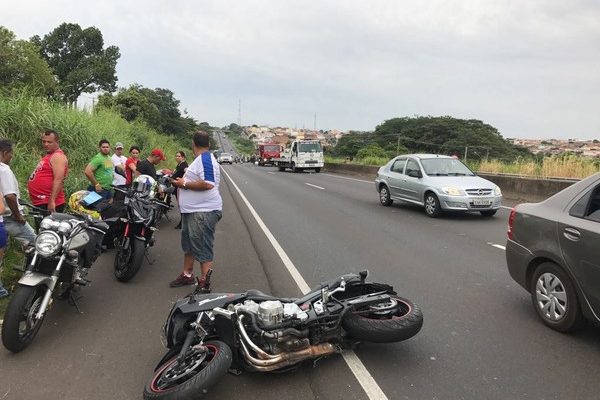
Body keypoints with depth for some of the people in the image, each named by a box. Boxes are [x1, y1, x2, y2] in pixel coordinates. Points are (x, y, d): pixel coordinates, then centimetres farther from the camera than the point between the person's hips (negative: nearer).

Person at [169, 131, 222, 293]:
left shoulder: (206, 159, -17)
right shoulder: (201, 159, 16)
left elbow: (207, 184, -28)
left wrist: (184, 184, -18)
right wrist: (183, 180, 11)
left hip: (203, 212, -11)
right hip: (192, 211, 11)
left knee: (202, 249, -5)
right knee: (189, 244, 20)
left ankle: (204, 284, 3)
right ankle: (187, 275, 34)